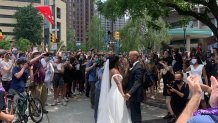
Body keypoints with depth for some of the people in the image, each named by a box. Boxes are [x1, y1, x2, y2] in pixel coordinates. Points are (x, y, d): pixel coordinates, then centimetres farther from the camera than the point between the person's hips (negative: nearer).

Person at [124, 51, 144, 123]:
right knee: (133, 114, 17)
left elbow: (137, 82, -30)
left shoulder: (138, 68, -19)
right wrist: (124, 88, 17)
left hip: (135, 95, -10)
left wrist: (129, 93, -41)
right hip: (132, 95, 10)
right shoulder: (133, 66, 11)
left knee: (135, 115, -2)